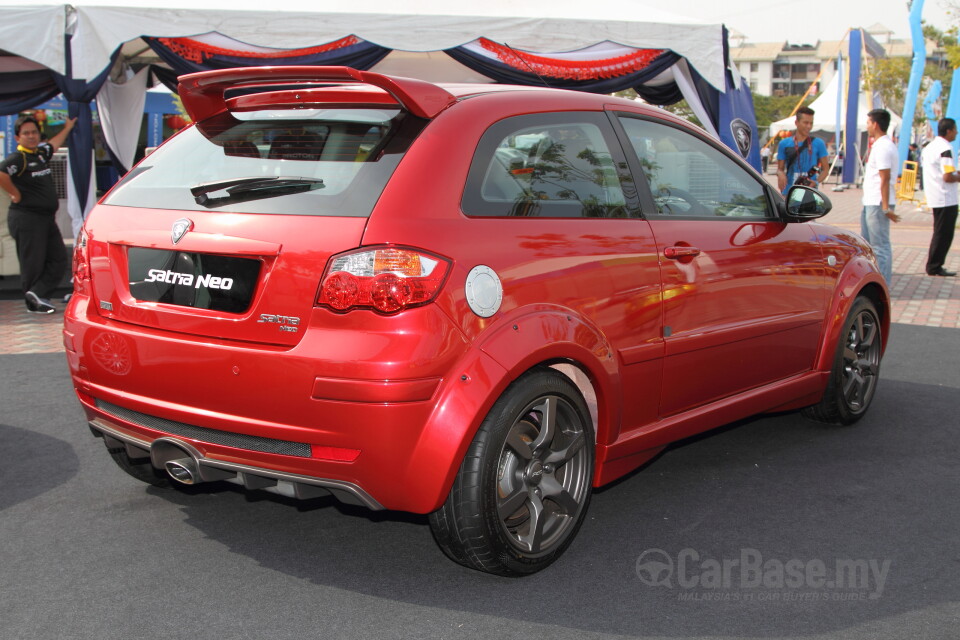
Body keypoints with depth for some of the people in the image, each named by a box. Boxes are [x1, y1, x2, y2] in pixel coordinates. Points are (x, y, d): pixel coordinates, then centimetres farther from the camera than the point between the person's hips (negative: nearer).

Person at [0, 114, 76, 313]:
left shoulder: (41, 153, 13)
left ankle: (38, 293, 1)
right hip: (26, 219, -8)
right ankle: (34, 304, 4)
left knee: (59, 259, 2)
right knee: (33, 264, -3)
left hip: (47, 217, 8)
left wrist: (68, 127, 48)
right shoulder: (17, 159, -12)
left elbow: (54, 144, 35)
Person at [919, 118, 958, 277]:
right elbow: (948, 177, -23)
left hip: (933, 196, 9)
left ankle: (934, 266, 19)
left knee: (940, 232, 16)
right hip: (946, 198, -9)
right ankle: (934, 267, 2)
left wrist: (955, 173, 16)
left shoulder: (929, 147, 12)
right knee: (944, 234, -2)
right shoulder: (946, 149, -17)